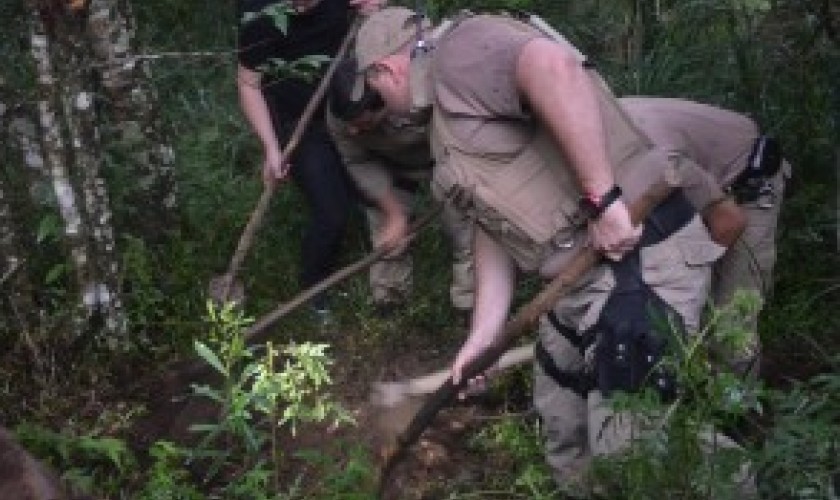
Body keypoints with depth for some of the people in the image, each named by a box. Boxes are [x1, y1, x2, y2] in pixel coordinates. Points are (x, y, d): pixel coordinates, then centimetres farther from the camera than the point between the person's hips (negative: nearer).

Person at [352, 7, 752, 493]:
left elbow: (554, 66, -32)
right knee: (562, 420, 24)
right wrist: (483, 336, 13)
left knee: (628, 454, -6)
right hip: (584, 272, 11)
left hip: (640, 254, -11)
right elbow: (494, 225, 18)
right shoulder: (450, 115, 21)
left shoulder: (460, 50, -11)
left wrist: (601, 198, -30)